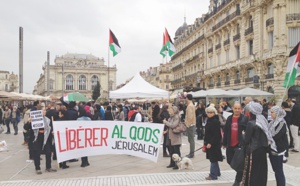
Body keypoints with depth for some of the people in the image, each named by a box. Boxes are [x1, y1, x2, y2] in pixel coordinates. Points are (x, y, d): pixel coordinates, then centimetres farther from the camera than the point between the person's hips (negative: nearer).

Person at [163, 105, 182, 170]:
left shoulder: (176, 117, -13)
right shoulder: (171, 117, 12)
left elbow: (173, 125, -23)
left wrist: (166, 122, -14)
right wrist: (165, 122, 5)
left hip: (175, 138, -9)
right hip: (170, 137, 9)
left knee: (176, 151, -1)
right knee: (171, 151, 16)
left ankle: (178, 164, 6)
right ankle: (172, 163, 27)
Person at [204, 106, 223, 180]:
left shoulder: (215, 121, -17)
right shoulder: (209, 120, 10)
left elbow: (216, 134, -20)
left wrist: (210, 143, -21)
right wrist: (206, 142, 15)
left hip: (214, 143, -9)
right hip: (209, 142, 9)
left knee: (213, 159, -2)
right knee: (213, 158, 19)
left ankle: (213, 175, 6)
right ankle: (217, 172, 33)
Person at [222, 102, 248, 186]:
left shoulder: (244, 119, -8)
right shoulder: (229, 118, 6)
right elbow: (226, 131, 10)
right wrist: (224, 143, 11)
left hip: (240, 144, -5)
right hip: (230, 144, 5)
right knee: (230, 161, 14)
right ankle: (240, 173, 41)